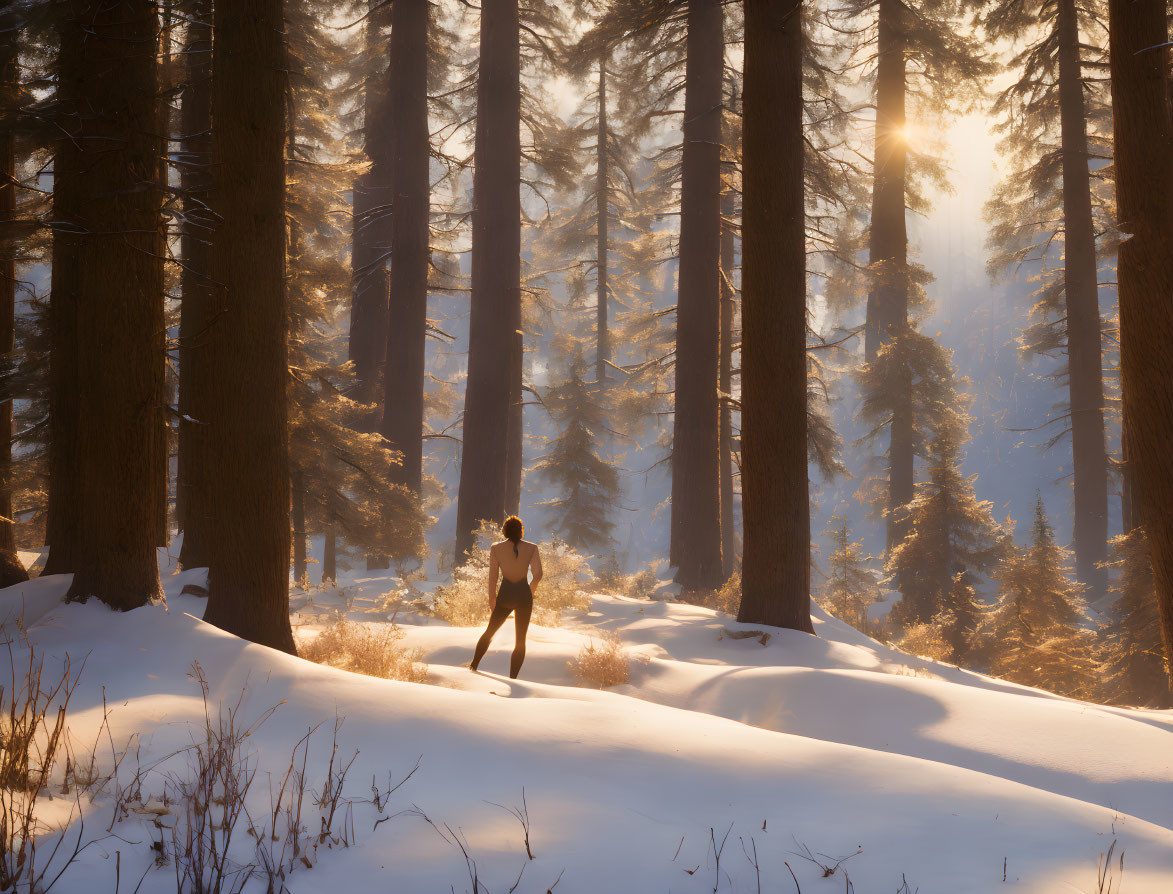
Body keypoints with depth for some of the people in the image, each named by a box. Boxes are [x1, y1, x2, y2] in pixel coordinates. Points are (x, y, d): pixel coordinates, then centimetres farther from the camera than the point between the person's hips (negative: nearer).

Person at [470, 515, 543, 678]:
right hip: (524, 596, 0)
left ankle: (474, 666, 18)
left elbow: (492, 576, -4)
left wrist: (492, 600, 2)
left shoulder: (496, 548, -1)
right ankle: (512, 678, -1)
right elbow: (538, 575, -6)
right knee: (520, 640, 9)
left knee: (489, 632, 22)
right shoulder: (532, 548, -1)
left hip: (505, 595, 1)